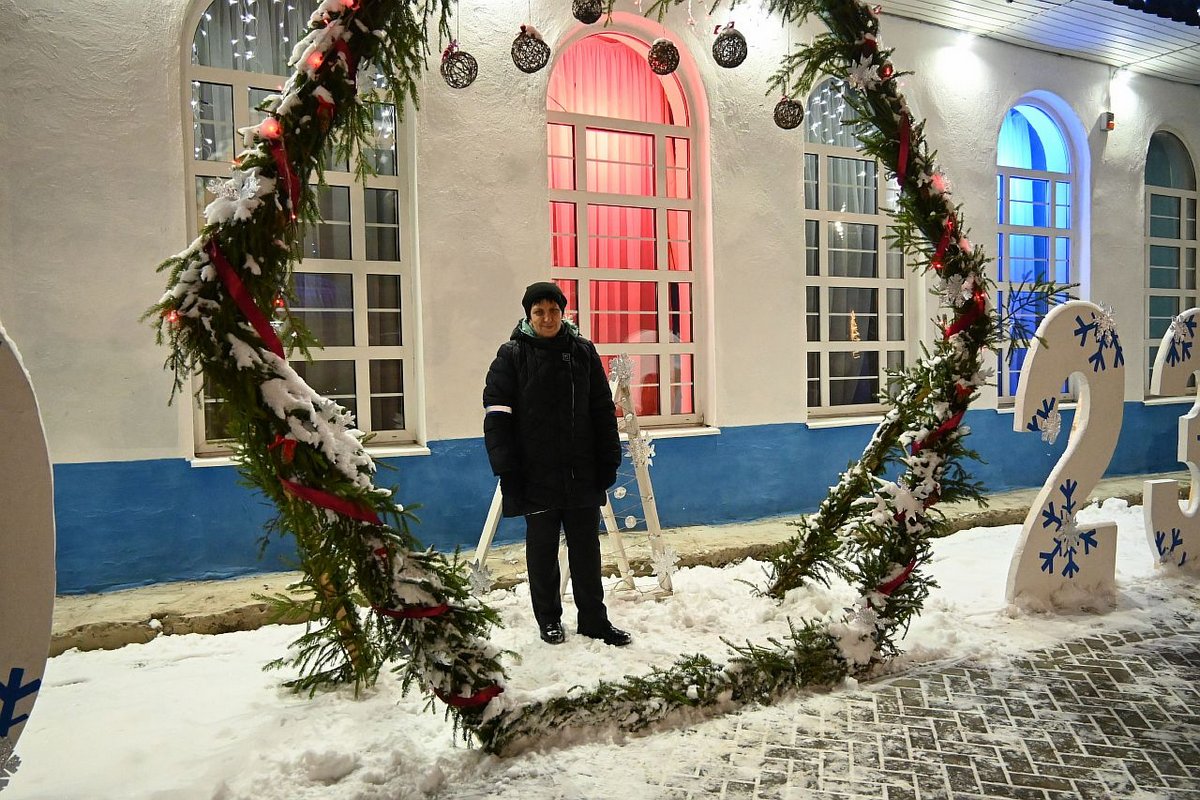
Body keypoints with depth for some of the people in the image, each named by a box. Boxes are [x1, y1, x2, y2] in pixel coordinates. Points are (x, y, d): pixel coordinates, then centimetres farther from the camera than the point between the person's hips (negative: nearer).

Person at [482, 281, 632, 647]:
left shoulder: (583, 351, 5)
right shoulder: (512, 355, -3)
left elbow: (603, 410, 9)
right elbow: (496, 414, -6)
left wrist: (608, 462, 5)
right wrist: (507, 469, -12)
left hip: (582, 474, 2)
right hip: (537, 475, -2)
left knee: (586, 548, 11)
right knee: (542, 549, 10)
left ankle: (594, 620, 24)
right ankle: (549, 620, 26)